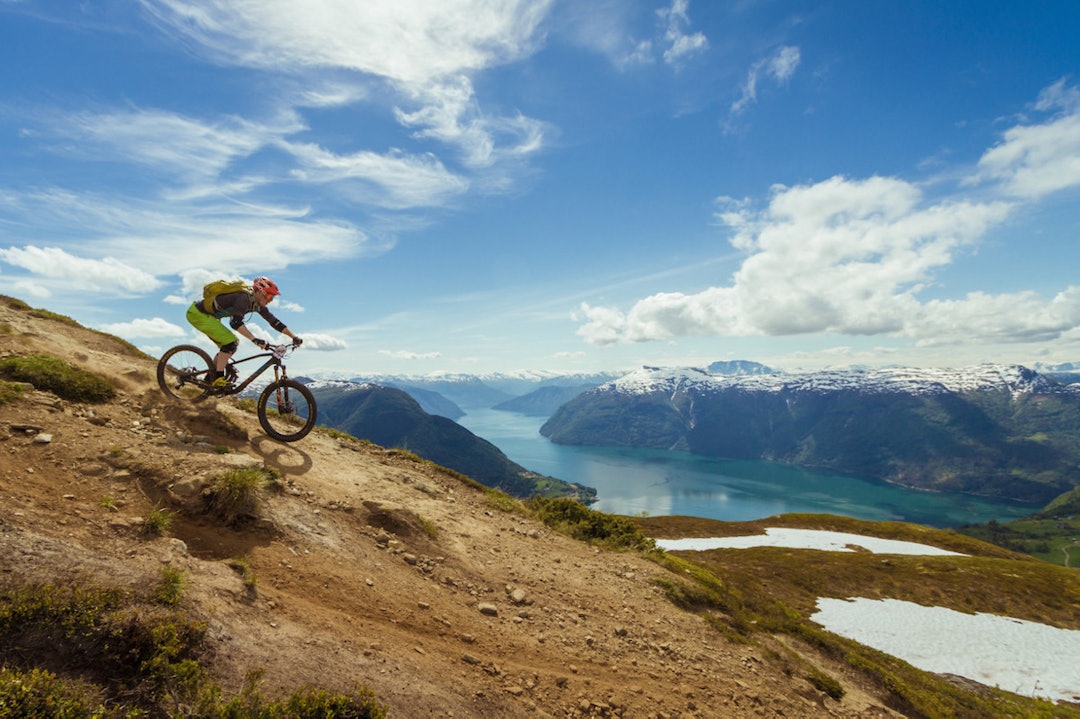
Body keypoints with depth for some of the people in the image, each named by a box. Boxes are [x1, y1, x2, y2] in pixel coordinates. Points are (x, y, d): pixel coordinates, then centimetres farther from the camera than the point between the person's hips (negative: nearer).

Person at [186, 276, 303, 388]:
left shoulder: (258, 304, 0)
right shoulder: (244, 298, -28)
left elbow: (274, 321, 1)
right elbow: (235, 322, -42)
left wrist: (294, 337, -6)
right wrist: (254, 339, -52)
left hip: (207, 315, 9)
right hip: (197, 313, -9)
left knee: (228, 345, 9)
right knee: (230, 342, -18)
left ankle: (210, 378, 18)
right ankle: (218, 379, -13)